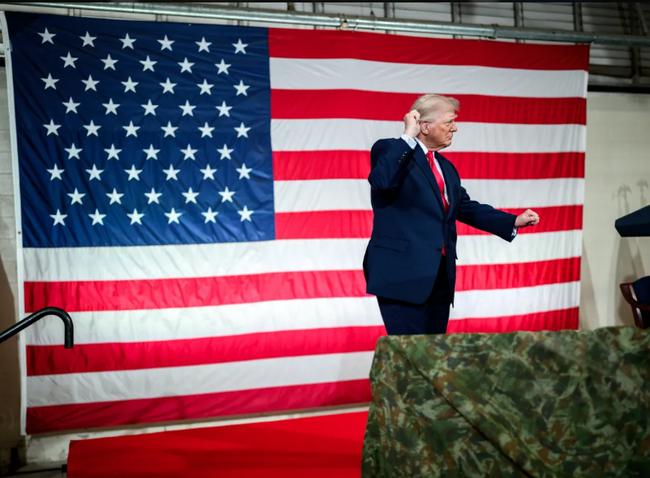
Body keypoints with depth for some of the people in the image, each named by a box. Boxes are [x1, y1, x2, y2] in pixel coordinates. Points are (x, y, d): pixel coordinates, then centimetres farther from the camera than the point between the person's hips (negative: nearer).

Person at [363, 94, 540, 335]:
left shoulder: (446, 167, 19)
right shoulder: (390, 150, -4)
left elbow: (466, 208, 24)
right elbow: (381, 181, -26)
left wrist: (514, 221, 16)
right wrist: (408, 137, -21)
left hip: (440, 276, 8)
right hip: (403, 274, -8)